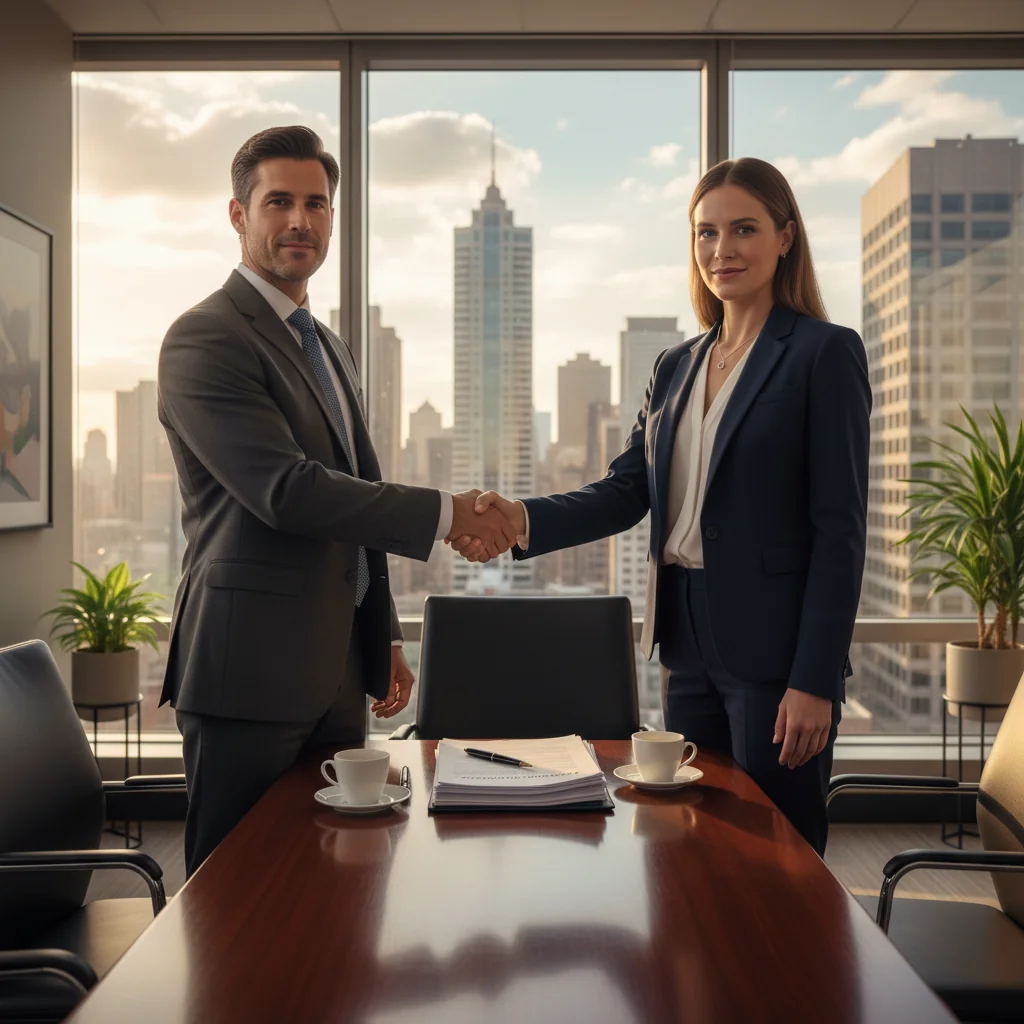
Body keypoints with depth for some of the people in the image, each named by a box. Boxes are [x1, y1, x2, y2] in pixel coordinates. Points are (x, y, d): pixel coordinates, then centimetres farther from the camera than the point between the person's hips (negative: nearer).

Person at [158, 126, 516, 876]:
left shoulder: (330, 349, 18)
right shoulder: (206, 339, -11)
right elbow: (285, 490, -22)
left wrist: (385, 639, 20)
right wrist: (444, 514, -19)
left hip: (337, 669, 8)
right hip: (251, 671, -8)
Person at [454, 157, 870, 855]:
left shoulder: (826, 353, -5)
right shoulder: (677, 366, 14)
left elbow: (840, 530, -10)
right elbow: (627, 491, 7)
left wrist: (814, 681, -15)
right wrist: (525, 520, -12)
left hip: (773, 643, -6)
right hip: (688, 643, 6)